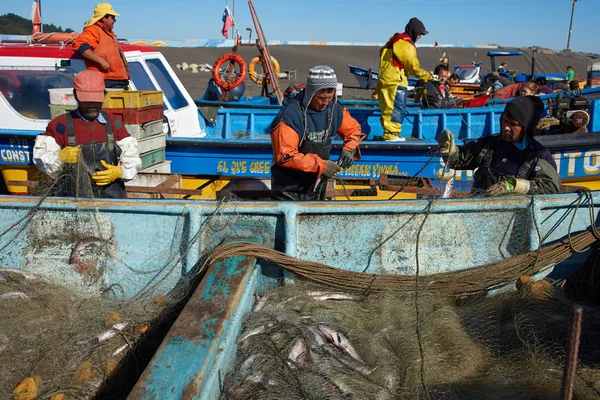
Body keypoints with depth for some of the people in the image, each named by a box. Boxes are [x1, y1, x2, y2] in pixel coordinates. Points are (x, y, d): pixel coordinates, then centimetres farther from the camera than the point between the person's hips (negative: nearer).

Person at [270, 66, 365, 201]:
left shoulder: (334, 109, -2)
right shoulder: (290, 115, -24)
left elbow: (354, 129, 14)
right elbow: (285, 156, -27)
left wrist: (349, 149, -6)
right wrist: (320, 165, -26)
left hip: (317, 187, 7)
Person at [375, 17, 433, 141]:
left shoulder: (395, 40, 19)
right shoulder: (406, 44, -12)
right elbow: (413, 66, -13)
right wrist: (427, 76, 0)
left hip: (385, 79, 10)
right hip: (396, 82, -10)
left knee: (389, 109, 13)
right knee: (397, 109, -8)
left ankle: (389, 132, 18)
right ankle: (391, 133, -8)